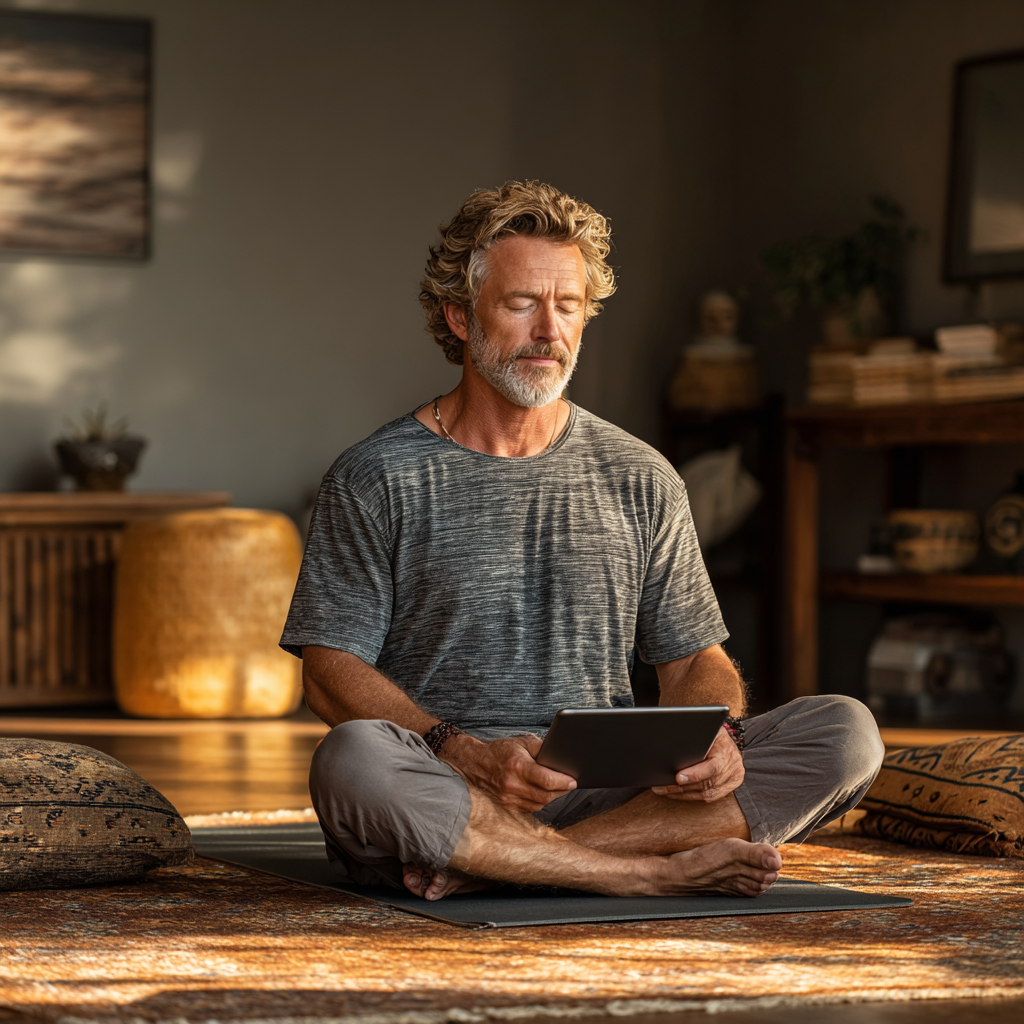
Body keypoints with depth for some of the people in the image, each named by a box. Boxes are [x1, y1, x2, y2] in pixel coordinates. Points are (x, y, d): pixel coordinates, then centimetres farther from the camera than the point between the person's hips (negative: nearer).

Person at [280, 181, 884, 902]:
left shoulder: (640, 481, 15)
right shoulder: (377, 479, 4)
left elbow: (695, 657, 16)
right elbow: (332, 667, -2)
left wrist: (716, 736, -10)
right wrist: (465, 755, -20)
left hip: (609, 794, 4)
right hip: (447, 791, -3)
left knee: (846, 734, -18)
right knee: (353, 760, -38)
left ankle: (492, 863, -26)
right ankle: (662, 871, -25)